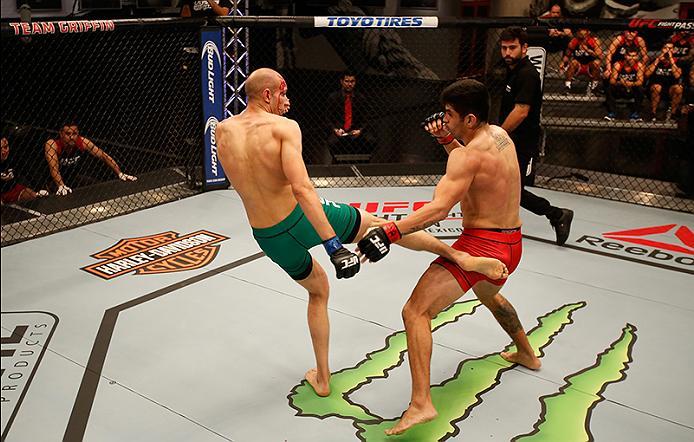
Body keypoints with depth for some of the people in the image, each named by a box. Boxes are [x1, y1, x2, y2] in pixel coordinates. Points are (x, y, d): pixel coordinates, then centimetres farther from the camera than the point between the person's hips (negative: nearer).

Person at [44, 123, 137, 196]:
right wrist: (61, 186, -56)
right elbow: (54, 168, -39)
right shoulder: (52, 145, -28)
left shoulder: (83, 142, -17)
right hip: (53, 180, -4)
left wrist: (120, 174, -18)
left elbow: (103, 156, -12)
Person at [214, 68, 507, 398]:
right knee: (380, 225, 17)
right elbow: (301, 187, -27)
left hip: (269, 237, 6)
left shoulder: (222, 131, 1)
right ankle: (461, 257, 21)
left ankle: (322, 379, 35)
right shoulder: (284, 127, -15)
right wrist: (334, 246, -30)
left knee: (317, 290, 29)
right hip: (304, 217, -5)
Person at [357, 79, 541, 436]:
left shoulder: (468, 154, -20)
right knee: (489, 295, 40)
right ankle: (526, 354, 59)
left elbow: (439, 208, -31)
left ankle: (421, 404, -21)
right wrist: (447, 139, 12)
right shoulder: (499, 134, 6)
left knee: (415, 312, -14)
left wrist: (389, 232, -37)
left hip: (480, 245, -10)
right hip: (511, 242, 10)